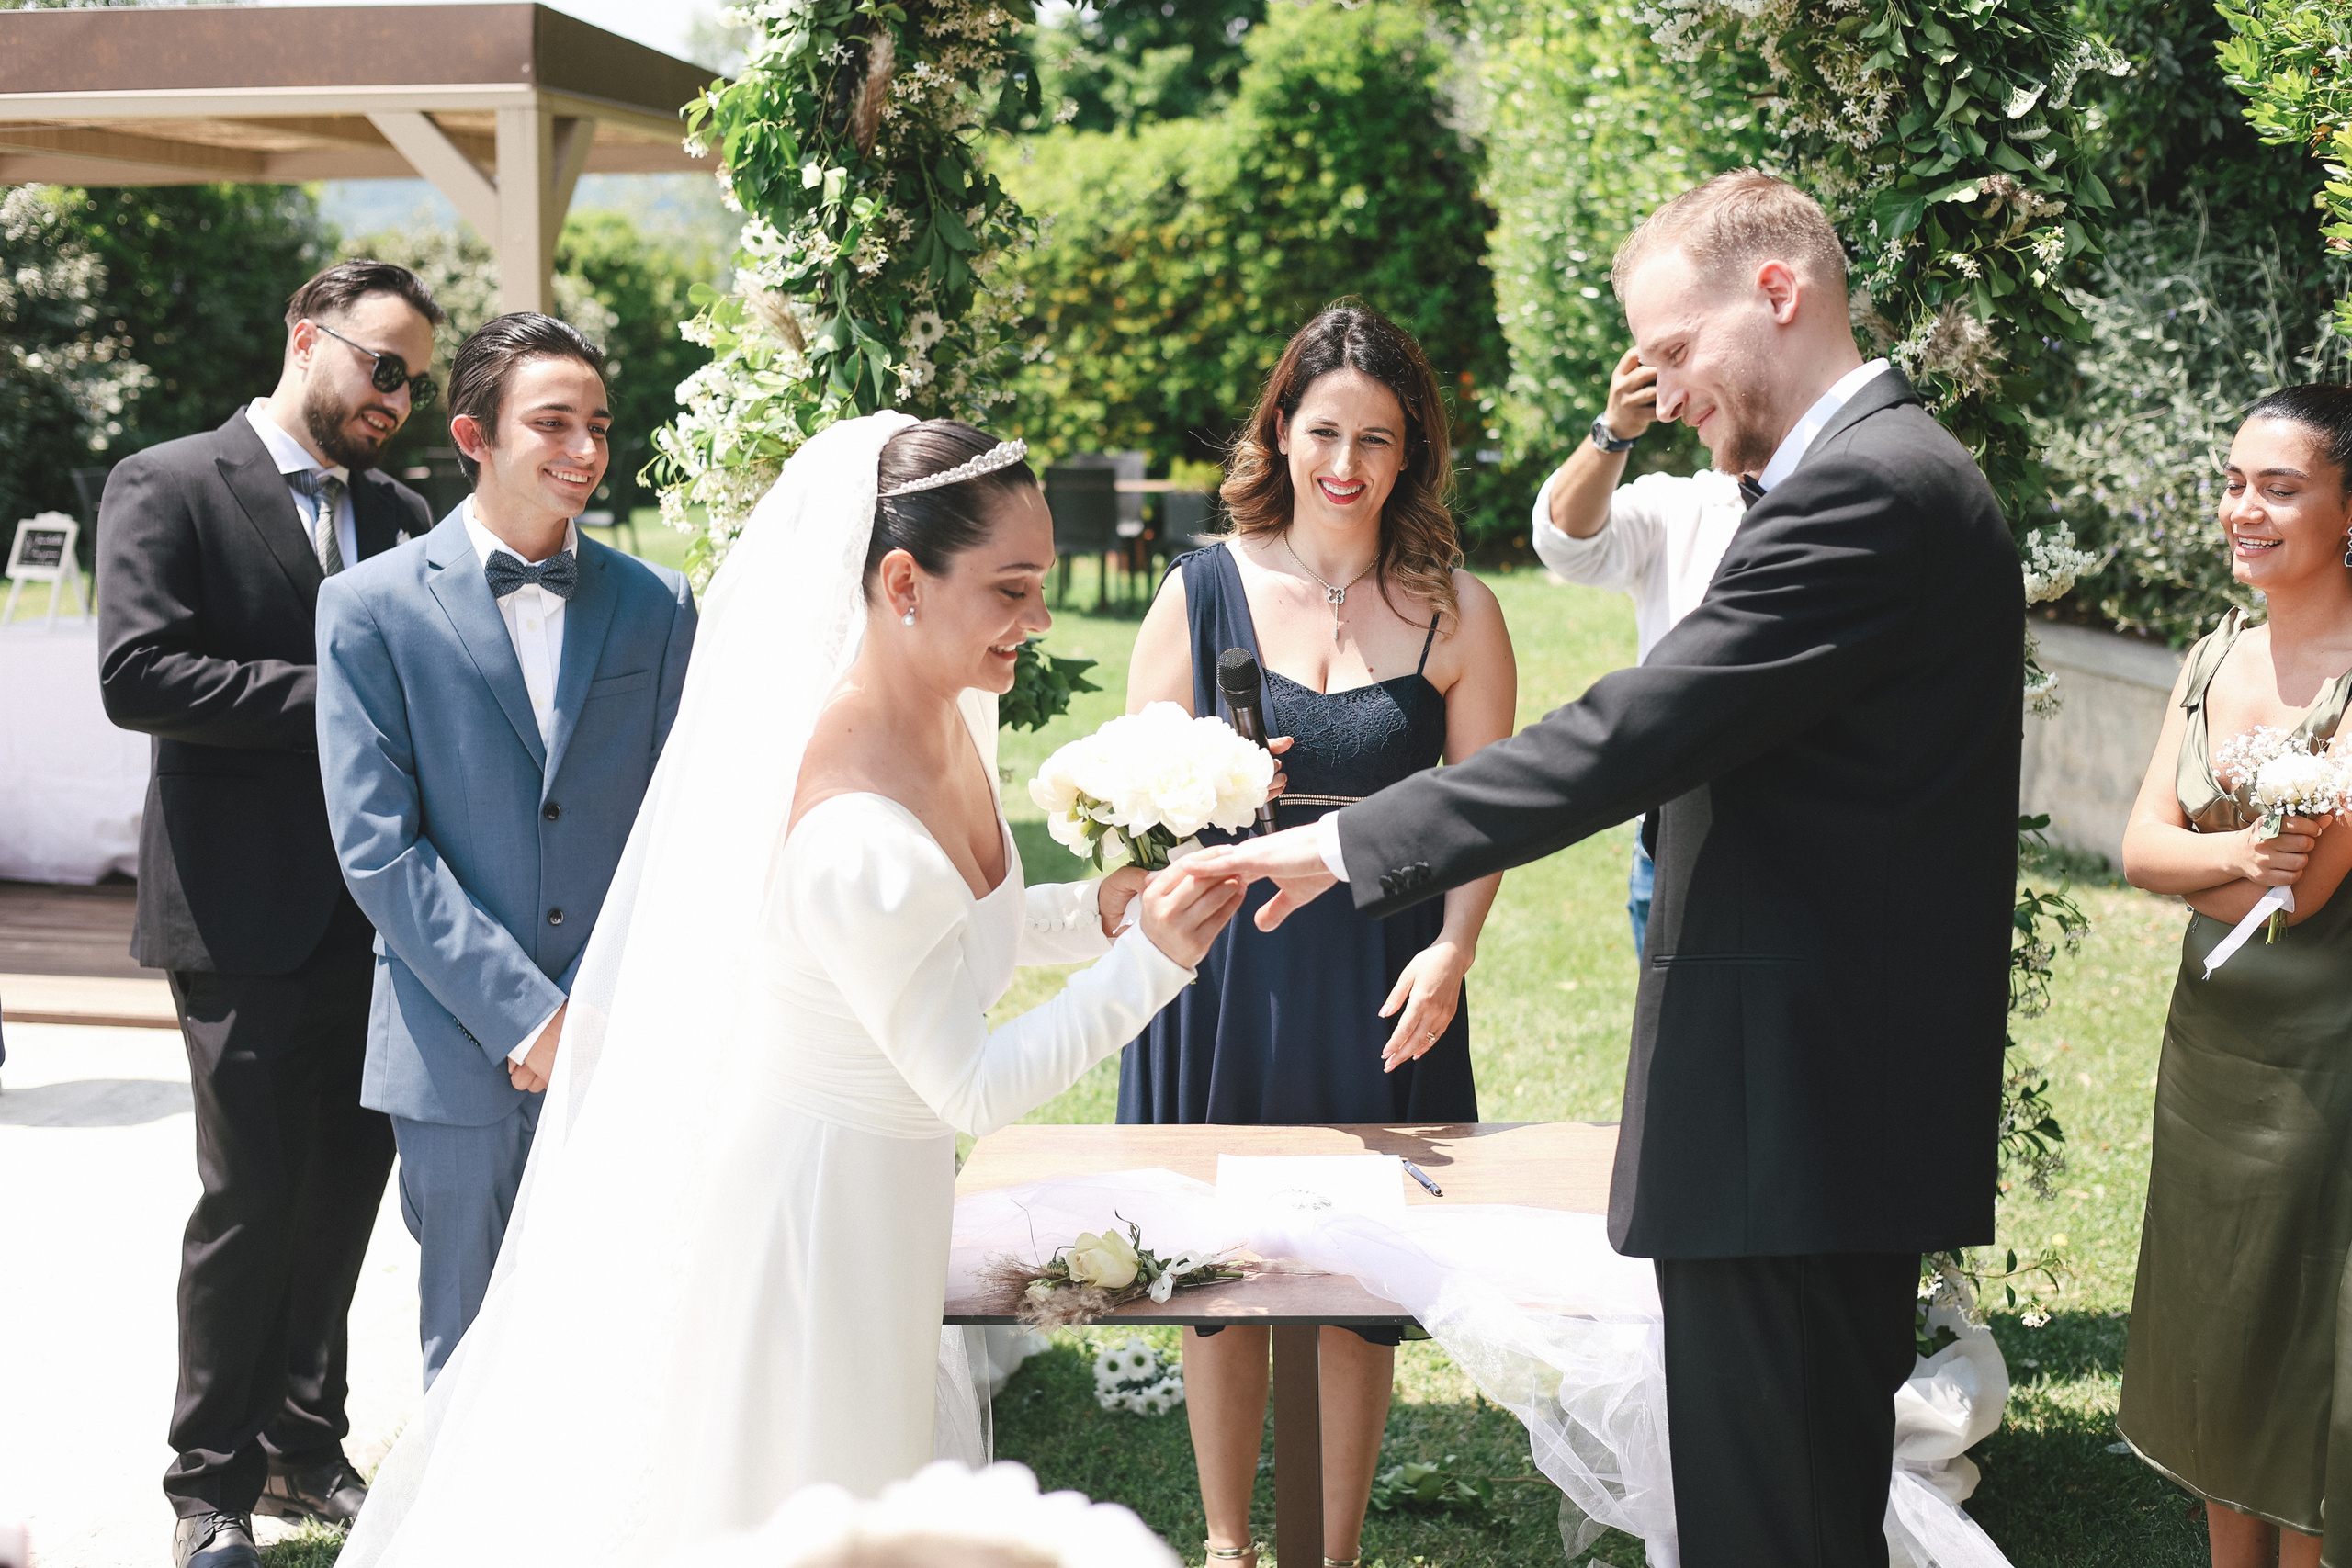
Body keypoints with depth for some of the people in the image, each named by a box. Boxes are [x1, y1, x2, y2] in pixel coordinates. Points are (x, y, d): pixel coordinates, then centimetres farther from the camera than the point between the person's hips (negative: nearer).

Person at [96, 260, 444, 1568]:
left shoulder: (399, 513, 13)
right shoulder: (168, 487, -4)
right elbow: (138, 675, -16)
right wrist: (331, 696, -17)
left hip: (373, 912, 6)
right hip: (246, 916, -5)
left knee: (348, 1189, 11)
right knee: (252, 1199, 0)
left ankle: (305, 1446, 27)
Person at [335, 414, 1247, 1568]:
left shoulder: (947, 714, -5)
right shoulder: (852, 835, -33)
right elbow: (977, 1089, -23)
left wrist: (1096, 910, -4)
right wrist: (1150, 962, -23)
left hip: (878, 1200, 9)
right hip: (806, 1202, -9)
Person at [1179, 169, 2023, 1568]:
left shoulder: (1867, 488, -16)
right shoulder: (1896, 473, 17)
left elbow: (1631, 735, -22)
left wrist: (1353, 843, -18)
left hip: (1790, 1121, -11)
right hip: (1851, 1115, 11)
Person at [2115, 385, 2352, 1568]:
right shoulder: (2214, 657, 7)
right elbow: (2141, 850, 0)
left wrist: (2189, 866, -4)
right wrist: (2234, 855, -21)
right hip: (2208, 1038, 7)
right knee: (2207, 1338, 16)